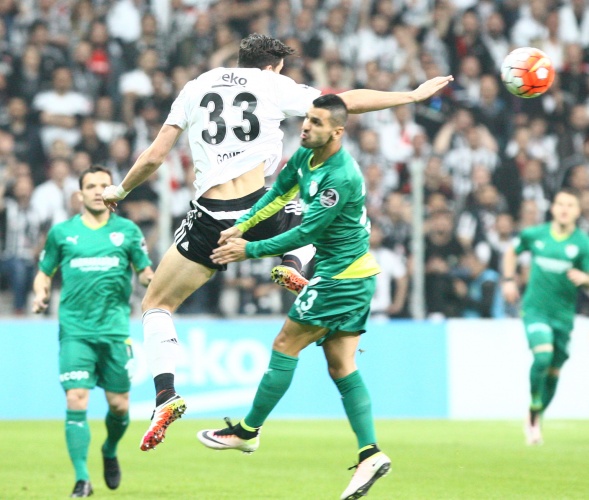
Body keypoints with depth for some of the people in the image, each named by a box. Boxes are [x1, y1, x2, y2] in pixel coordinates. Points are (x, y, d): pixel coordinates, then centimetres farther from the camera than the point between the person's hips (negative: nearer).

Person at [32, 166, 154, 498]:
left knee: (119, 405, 4)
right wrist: (41, 294, -3)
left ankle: (110, 451, 36)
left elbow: (145, 271, 11)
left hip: (115, 329, 1)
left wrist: (149, 276, -12)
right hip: (75, 330, -1)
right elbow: (45, 272, 17)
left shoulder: (128, 231, 7)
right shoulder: (61, 232, 8)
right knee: (76, 400, -13)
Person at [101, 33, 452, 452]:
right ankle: (293, 264, 3)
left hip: (211, 218, 1)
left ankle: (165, 395, -9)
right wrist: (412, 95, 19)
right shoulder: (274, 86, 9)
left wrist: (120, 190, 30)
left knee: (157, 305, 12)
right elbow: (349, 101, 11)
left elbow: (154, 157, 12)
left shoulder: (195, 88, 14)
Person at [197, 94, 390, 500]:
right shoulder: (305, 156, 3)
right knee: (341, 365, 6)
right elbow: (280, 193, 20)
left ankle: (248, 431, 10)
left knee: (286, 346, -1)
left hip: (340, 276, -9)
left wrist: (250, 251, -15)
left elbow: (305, 234, -22)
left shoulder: (341, 178, -25)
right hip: (355, 273, 9)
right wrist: (241, 226, 11)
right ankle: (370, 453, 1)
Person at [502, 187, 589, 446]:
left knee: (553, 371, 7)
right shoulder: (535, 234, 2)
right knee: (543, 354, -24)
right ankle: (534, 411, -8)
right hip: (535, 307, -1)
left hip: (563, 314, 1)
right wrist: (509, 280, 12)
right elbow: (511, 252, 21)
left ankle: (535, 419, 28)